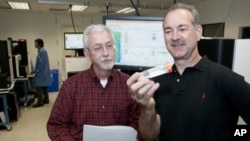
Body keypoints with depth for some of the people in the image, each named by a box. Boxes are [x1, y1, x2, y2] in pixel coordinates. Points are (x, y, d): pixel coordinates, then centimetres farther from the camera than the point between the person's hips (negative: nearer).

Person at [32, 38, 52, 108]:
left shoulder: (42, 51, -18)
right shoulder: (41, 51, 14)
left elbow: (41, 63, -22)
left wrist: (36, 71, -15)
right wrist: (35, 70, 15)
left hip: (41, 73, -10)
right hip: (43, 73, 10)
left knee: (39, 87, -5)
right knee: (44, 87, 15)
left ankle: (40, 102, 1)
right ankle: (46, 100, 23)